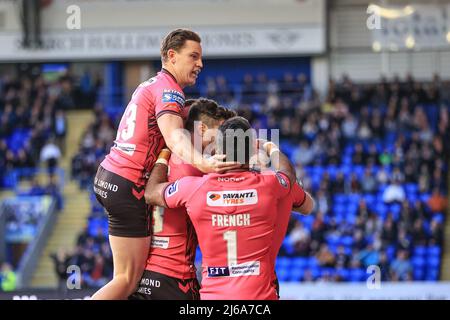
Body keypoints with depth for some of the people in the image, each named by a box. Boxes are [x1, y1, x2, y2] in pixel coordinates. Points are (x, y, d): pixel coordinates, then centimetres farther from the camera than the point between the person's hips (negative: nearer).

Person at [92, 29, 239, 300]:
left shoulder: (153, 85, 17)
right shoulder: (169, 90, -13)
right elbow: (174, 137, -31)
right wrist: (202, 163, -50)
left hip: (108, 175, 10)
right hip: (127, 185, -10)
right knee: (128, 280, -9)